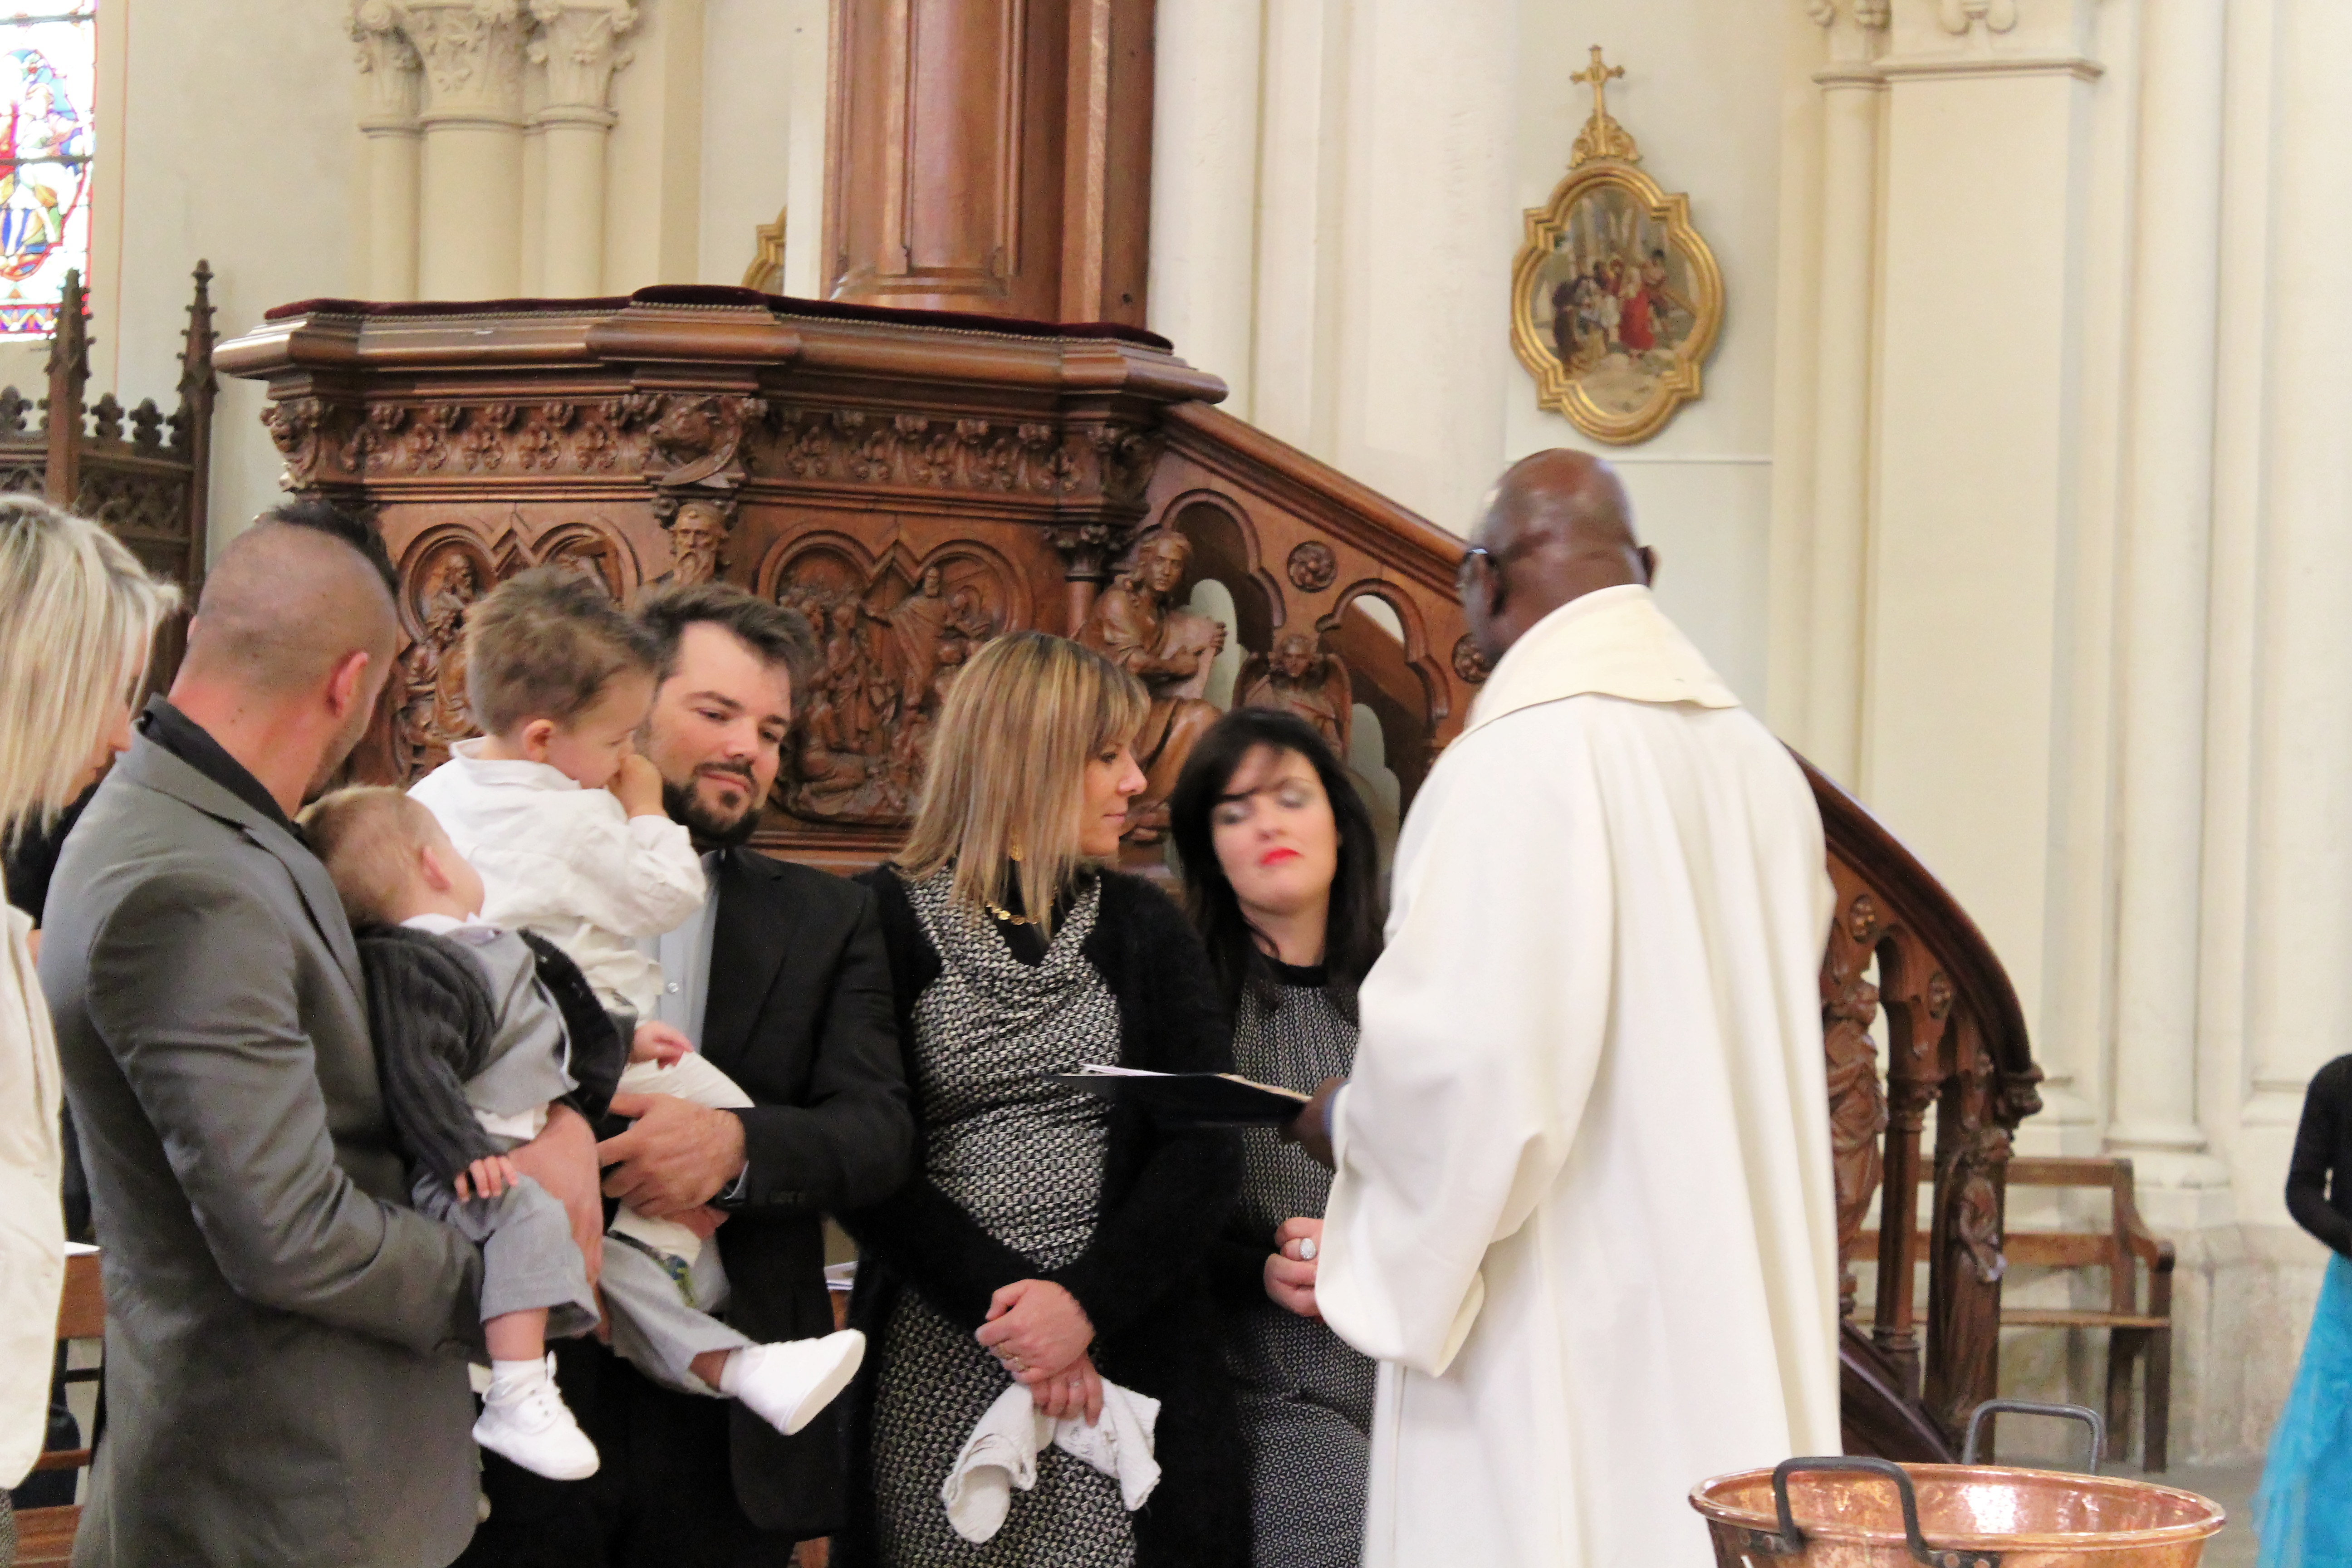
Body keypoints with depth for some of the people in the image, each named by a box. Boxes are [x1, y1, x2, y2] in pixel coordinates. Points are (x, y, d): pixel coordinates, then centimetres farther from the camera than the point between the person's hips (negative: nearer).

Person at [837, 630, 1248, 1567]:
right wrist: (994, 1300, -15)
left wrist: (1087, 1301, -13)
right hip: (934, 1375, -2)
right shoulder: (888, 920, 3)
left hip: (1127, 1363, 2)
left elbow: (1206, 1154, 2)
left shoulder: (1145, 928, 11)